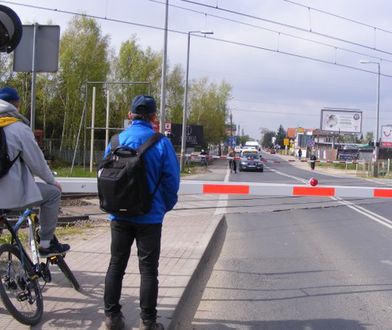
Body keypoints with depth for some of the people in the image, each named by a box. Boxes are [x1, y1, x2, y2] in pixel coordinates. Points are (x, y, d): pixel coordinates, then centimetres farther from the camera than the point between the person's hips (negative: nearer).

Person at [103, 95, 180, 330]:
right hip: (150, 216, -3)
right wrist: (165, 206, 8)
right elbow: (172, 179, -8)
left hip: (119, 215, 3)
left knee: (116, 265, 14)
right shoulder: (161, 143, -10)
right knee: (148, 269, 5)